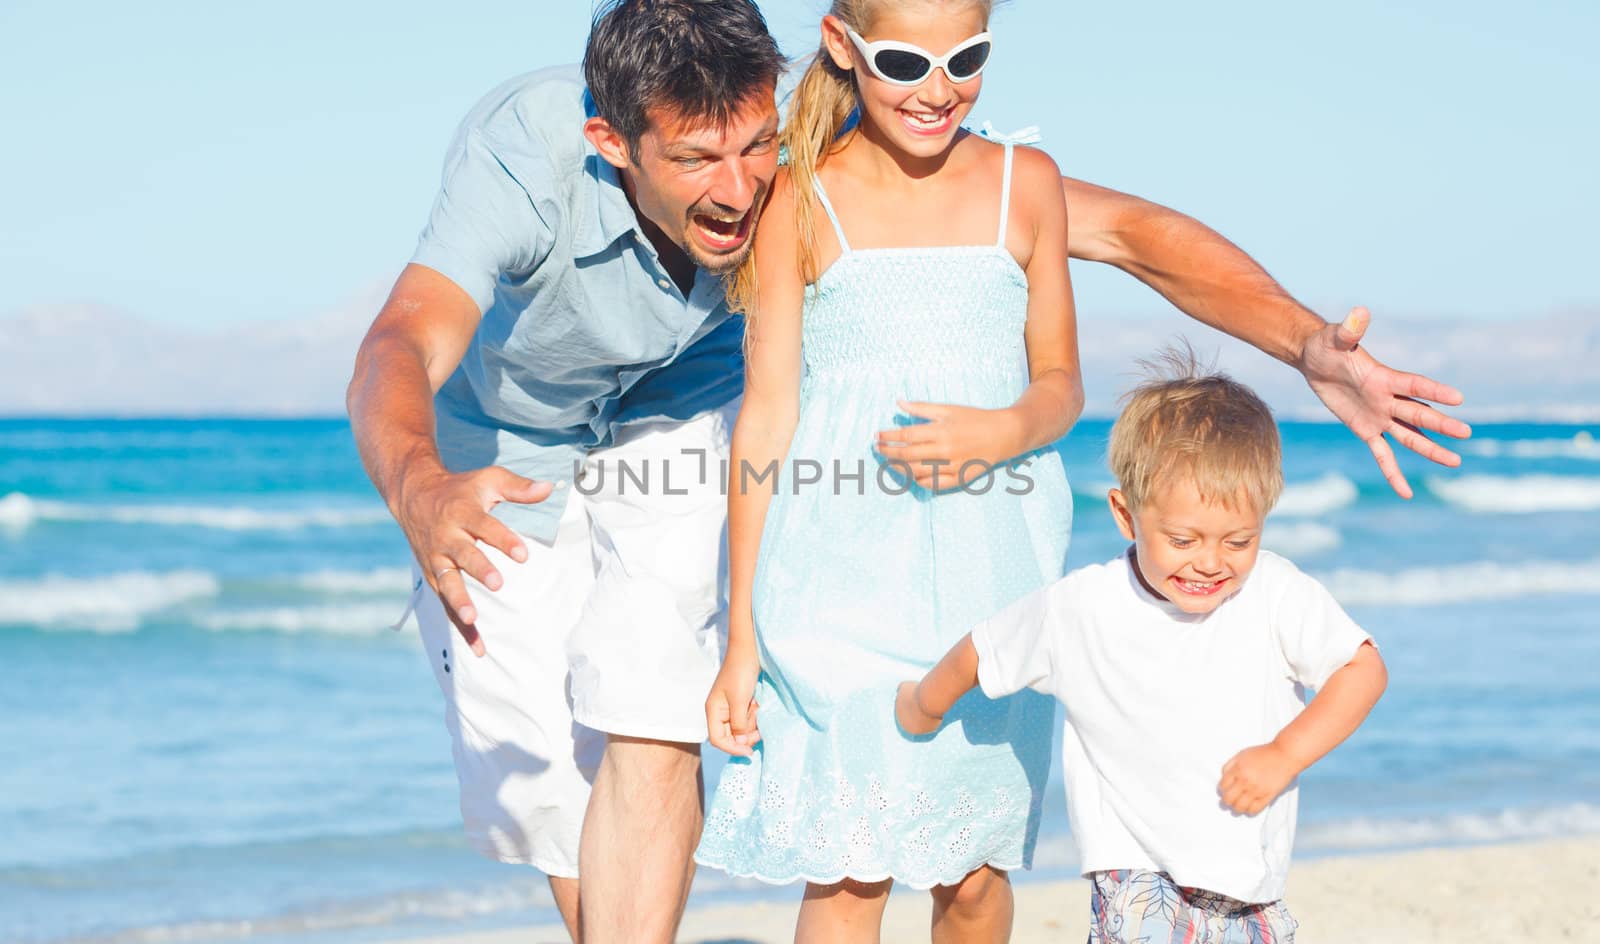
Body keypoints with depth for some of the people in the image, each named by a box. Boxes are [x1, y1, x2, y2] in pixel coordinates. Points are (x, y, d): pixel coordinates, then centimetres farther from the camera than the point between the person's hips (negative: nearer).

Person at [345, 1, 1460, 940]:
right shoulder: (524, 153, -40)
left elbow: (1118, 226, -30)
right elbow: (401, 353, -56)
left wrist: (1312, 348, -41)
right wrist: (422, 495, -79)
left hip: (673, 415, 1)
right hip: (501, 451, -1)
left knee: (648, 744, -20)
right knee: (532, 796, 3)